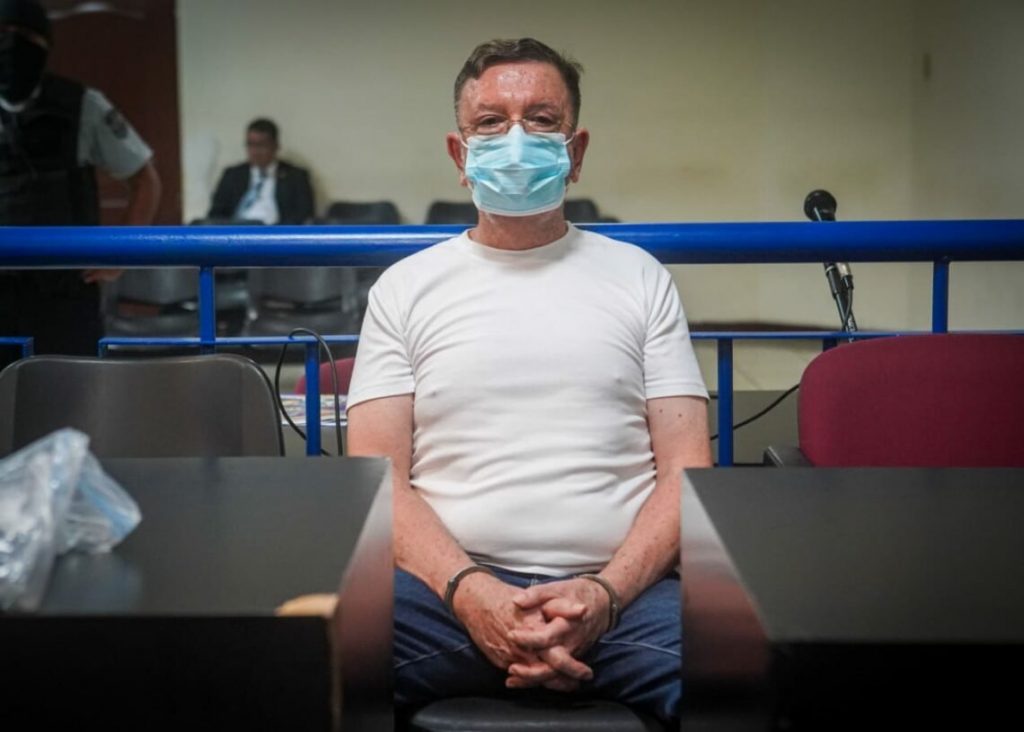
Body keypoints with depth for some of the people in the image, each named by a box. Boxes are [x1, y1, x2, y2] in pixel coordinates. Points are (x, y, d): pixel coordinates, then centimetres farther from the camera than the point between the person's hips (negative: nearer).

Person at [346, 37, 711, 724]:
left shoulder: (640, 277, 14)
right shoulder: (405, 287, 14)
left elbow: (686, 468, 7)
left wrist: (605, 593, -11)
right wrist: (469, 593, -14)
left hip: (621, 585, 0)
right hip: (449, 585, 0)